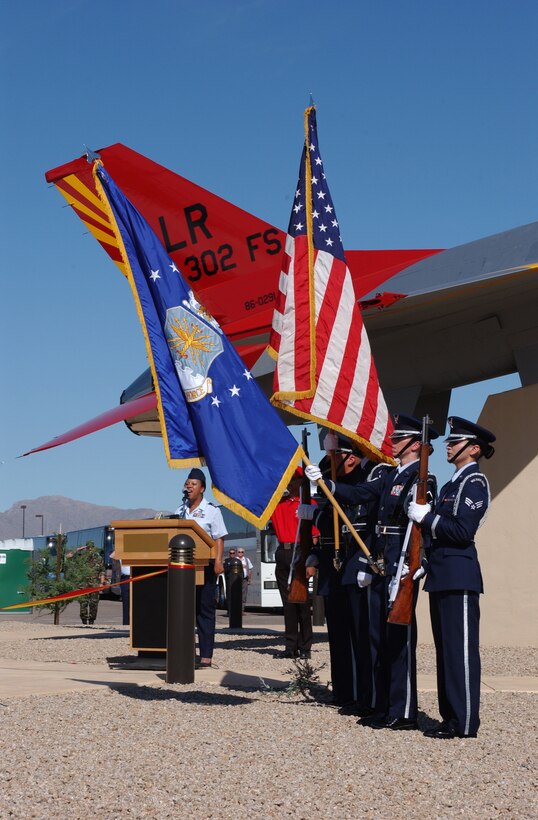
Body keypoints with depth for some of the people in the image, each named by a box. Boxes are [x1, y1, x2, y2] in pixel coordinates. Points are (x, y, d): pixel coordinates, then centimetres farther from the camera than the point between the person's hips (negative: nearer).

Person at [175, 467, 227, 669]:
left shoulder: (211, 511, 1)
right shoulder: (180, 511, 15)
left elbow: (219, 539, -4)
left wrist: (218, 562, -17)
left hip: (205, 565, -5)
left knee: (205, 610, -2)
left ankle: (206, 656, -1)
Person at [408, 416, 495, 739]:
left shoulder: (474, 481, -10)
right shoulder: (455, 482, 18)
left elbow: (463, 531, -19)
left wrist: (427, 517, -14)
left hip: (459, 577, -10)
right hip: (443, 576, 10)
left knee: (461, 649, -6)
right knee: (446, 649, 12)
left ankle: (465, 723, -1)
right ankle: (451, 716, 19)